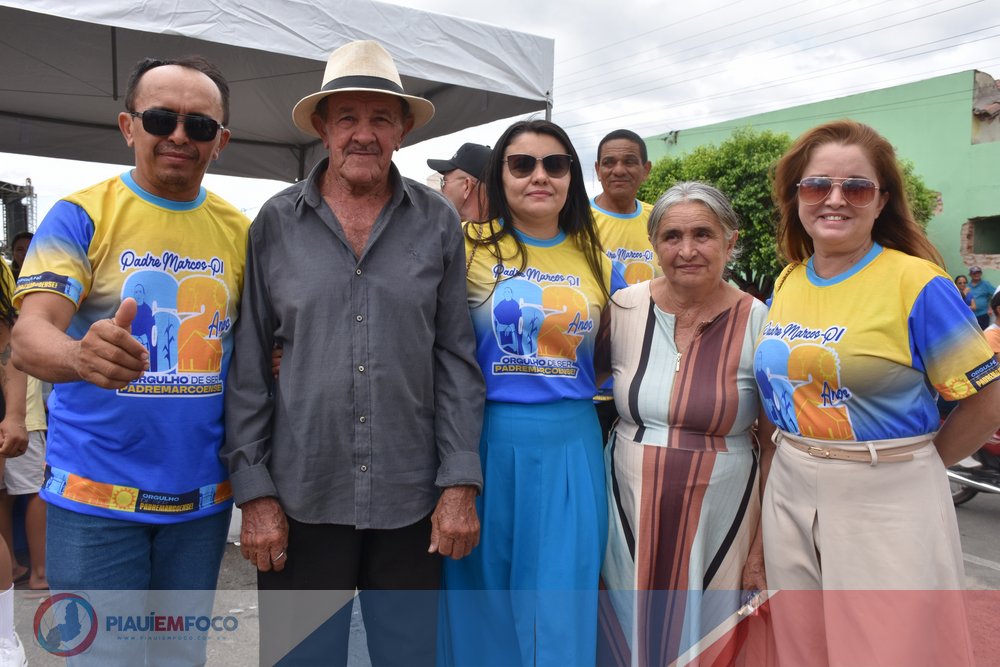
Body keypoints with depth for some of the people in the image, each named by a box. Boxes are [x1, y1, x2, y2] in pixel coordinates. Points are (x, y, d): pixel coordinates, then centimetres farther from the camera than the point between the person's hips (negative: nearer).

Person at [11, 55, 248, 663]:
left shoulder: (240, 231, 3)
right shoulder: (82, 215, -6)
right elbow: (29, 336, -16)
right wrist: (81, 355, -40)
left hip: (203, 497, 3)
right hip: (97, 499, -3)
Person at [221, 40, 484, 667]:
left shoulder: (438, 222, 0)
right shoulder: (275, 224, -1)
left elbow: (457, 360, 0)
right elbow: (249, 367, 1)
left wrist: (460, 484, -5)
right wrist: (255, 492, -3)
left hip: (412, 500, 1)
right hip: (301, 499, 0)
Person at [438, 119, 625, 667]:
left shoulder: (597, 264, 7)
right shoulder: (468, 247, -1)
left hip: (571, 448, 2)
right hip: (486, 442, -2)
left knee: (561, 610, 10)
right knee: (484, 601, 13)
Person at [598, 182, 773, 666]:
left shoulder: (758, 324, -8)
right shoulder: (623, 309, -4)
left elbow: (774, 447, -3)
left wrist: (761, 552, -3)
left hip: (720, 520, -1)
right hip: (629, 516, 2)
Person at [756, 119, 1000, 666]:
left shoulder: (917, 283, -12)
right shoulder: (786, 283, 4)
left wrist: (910, 464, 0)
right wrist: (800, 457, 9)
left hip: (887, 500, -5)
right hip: (789, 494, 5)